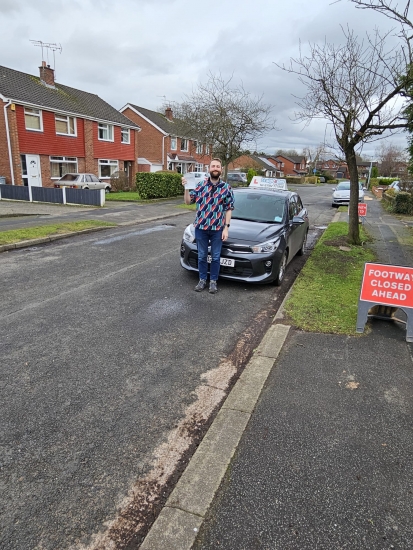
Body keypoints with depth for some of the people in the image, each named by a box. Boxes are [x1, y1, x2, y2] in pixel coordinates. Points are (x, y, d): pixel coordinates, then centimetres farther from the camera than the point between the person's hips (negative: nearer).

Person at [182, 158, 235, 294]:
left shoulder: (226, 188, 1)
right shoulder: (200, 185, 2)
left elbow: (229, 209, 1)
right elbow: (188, 201, 4)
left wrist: (226, 228, -6)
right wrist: (186, 188, -13)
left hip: (218, 228, -1)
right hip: (201, 227, 1)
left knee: (215, 257, 9)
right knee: (202, 256, 11)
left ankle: (213, 281, 23)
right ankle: (202, 280, 26)